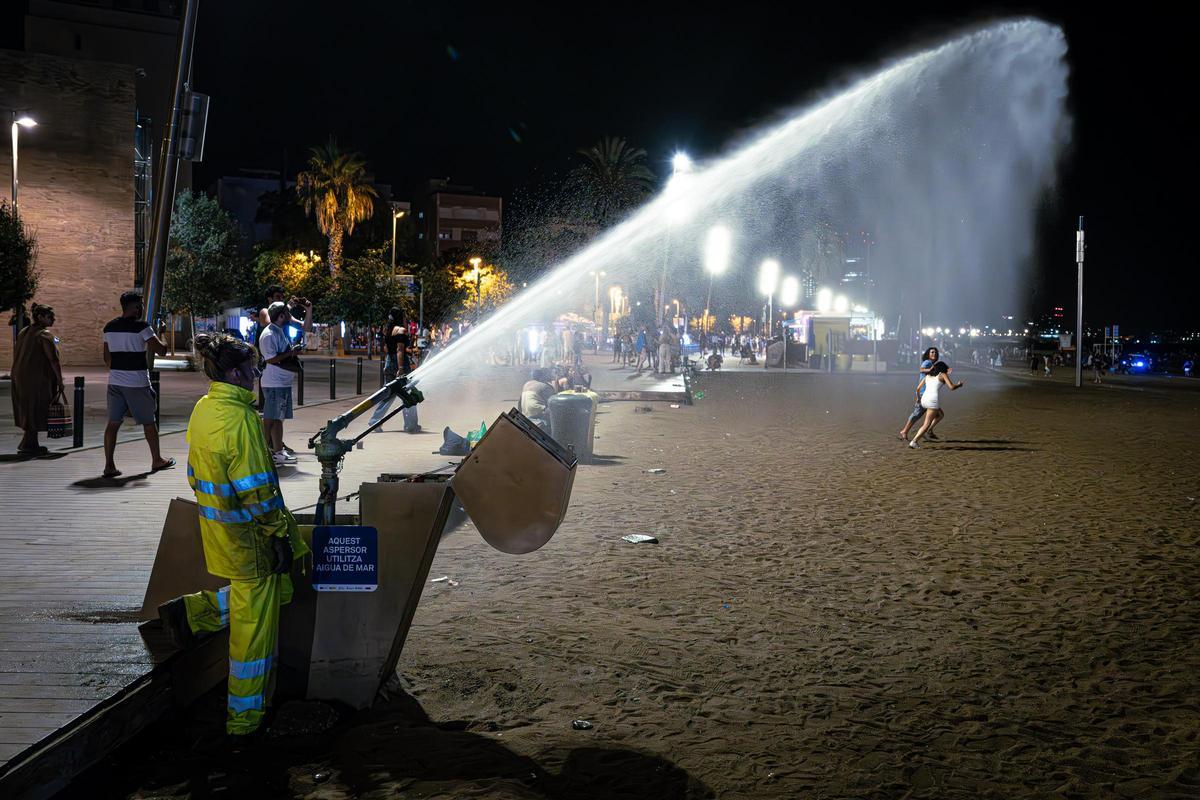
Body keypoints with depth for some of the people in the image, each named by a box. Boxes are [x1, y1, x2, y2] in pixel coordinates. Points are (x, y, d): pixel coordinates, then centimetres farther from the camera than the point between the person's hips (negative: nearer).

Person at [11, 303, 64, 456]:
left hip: (20, 378, 9)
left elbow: (16, 354, 17)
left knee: (28, 411, 15)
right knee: (36, 412, 0)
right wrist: (60, 380, -12)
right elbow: (53, 359, -18)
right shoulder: (45, 334, -14)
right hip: (37, 379, -9)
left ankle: (30, 444, 21)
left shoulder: (23, 332, 12)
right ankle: (28, 445, 3)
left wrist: (18, 374, 23)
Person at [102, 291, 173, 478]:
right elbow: (161, 351, -11)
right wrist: (160, 333, 6)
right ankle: (157, 461, 22)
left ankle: (109, 465, 0)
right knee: (148, 422, 10)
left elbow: (107, 358, 15)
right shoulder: (141, 327, -12)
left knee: (113, 422, 5)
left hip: (115, 382, 5)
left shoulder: (109, 328, 8)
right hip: (137, 383, -5)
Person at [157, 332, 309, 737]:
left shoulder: (203, 408, 6)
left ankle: (190, 611, 19)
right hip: (247, 535, -9)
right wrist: (280, 535, -16)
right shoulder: (239, 418, -23)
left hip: (217, 528, 9)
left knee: (259, 592, 25)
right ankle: (244, 717, 14)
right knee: (253, 621, 3)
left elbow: (198, 472, 16)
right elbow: (255, 488, -22)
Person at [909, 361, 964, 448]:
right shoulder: (943, 375, 8)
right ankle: (914, 442, -10)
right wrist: (959, 385, 18)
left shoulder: (927, 376, 21)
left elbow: (918, 389, 20)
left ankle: (927, 431, 18)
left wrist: (918, 398, 37)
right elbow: (952, 387, -2)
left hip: (924, 399, 7)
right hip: (933, 400, -7)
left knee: (941, 414, 29)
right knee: (927, 424, -2)